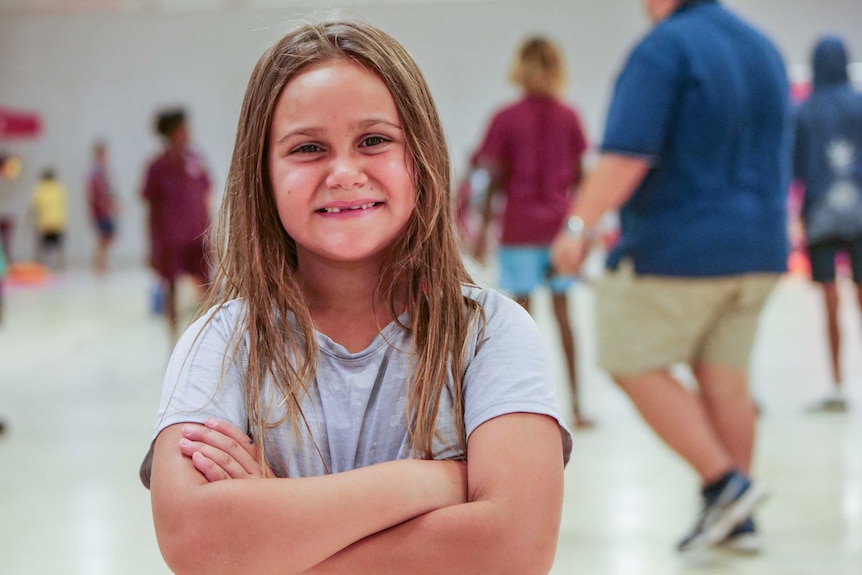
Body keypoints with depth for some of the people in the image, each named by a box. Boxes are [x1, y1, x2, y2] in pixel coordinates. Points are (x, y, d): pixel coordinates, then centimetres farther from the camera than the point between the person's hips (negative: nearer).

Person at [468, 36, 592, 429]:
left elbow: (493, 179, -7)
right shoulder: (569, 117, 2)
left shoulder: (505, 119, -6)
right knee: (562, 312, 7)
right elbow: (579, 177, 4)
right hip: (559, 223, 3)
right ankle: (576, 405, 7)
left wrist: (483, 229, 0)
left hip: (519, 226, -2)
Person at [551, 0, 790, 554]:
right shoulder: (764, 49, 13)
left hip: (677, 250, -8)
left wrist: (578, 227, -18)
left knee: (636, 366, 4)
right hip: (759, 247, 8)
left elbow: (627, 156, -22)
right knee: (724, 379, 12)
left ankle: (725, 482, -3)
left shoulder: (664, 48, -12)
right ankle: (739, 520, 15)